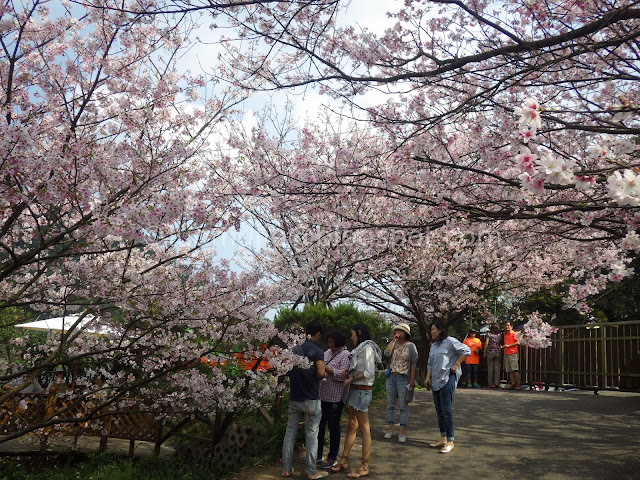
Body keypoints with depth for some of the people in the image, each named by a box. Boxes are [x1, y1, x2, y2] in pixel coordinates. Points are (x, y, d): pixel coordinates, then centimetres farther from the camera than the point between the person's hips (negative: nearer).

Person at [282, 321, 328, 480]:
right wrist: (316, 380, -2)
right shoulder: (317, 351, -11)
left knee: (290, 432, 11)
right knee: (311, 434, 2)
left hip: (294, 398, 5)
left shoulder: (294, 349, 6)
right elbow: (321, 373, -23)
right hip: (311, 399, -5)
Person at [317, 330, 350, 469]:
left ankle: (332, 458, 14)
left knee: (333, 426, 3)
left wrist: (326, 368, -21)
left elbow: (342, 375, -21)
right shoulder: (328, 352, 13)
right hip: (323, 395, 8)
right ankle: (317, 455, 23)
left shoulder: (345, 355, -11)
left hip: (336, 397, -7)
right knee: (319, 424, 12)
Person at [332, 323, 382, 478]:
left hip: (362, 391, -9)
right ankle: (344, 461, 23)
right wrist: (348, 373, -7)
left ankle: (364, 467, 7)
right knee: (351, 426, 14)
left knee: (364, 429, -1)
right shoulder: (360, 348, 13)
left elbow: (369, 372, -19)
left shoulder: (367, 348, -13)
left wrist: (351, 379, -12)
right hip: (354, 391, 9)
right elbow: (358, 370, 11)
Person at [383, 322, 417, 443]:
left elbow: (414, 363, -4)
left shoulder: (411, 346, -2)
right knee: (390, 404, 8)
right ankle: (390, 429, 17)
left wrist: (412, 379, -10)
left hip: (403, 378, -4)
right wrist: (394, 340, -8)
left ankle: (402, 432, 3)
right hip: (391, 376, 4)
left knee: (403, 405, -1)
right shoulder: (393, 344, 9)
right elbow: (386, 353, -10)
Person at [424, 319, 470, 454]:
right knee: (439, 411, 12)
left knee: (446, 410, -8)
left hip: (447, 379, -9)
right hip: (436, 381, 9)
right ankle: (443, 439, 21)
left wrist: (456, 365, -12)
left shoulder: (449, 341, -8)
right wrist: (428, 377, 8)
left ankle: (450, 442, -2)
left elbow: (466, 351, -12)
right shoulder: (433, 346, 17)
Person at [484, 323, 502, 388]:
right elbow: (501, 343, 8)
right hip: (498, 352, 2)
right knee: (497, 368, 3)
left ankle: (491, 384, 3)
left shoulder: (489, 334, -4)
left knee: (490, 368, 3)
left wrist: (484, 352, -3)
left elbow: (486, 343, -8)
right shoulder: (500, 335, 5)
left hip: (490, 352, -2)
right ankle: (497, 382, -6)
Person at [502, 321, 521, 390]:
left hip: (513, 354, -7)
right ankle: (512, 384, 6)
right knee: (510, 371, 4)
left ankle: (518, 384, -8)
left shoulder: (514, 334, -2)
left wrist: (508, 345, -13)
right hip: (507, 354, 7)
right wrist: (503, 346, 8)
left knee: (515, 370, -9)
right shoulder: (505, 334, 19)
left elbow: (518, 342, -13)